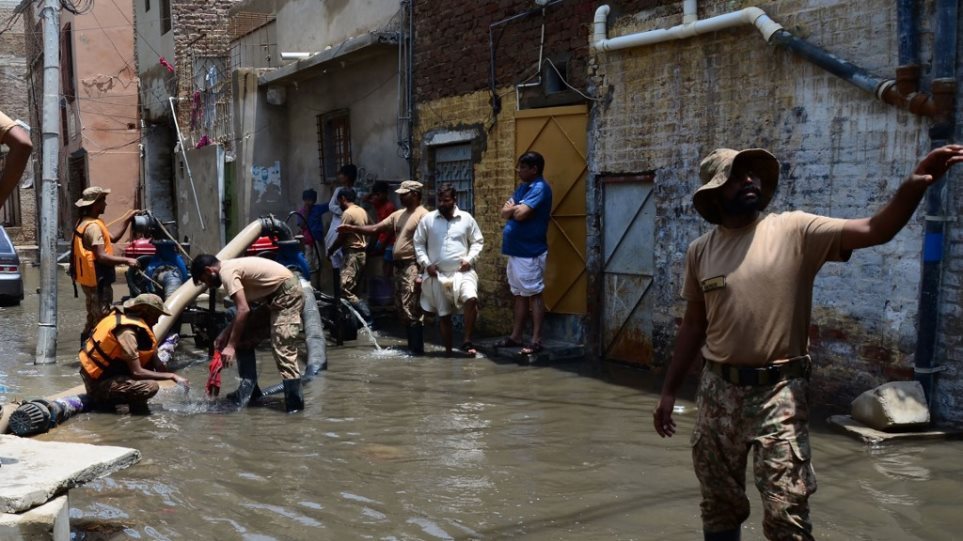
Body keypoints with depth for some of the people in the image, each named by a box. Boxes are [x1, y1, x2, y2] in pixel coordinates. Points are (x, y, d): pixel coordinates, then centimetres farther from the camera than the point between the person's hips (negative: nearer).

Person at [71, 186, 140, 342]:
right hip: (98, 281, -11)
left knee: (93, 320, 22)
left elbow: (113, 238, 18)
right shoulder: (93, 226, -20)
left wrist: (126, 222, 14)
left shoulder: (84, 223, 14)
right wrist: (127, 260, -26)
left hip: (91, 280, 11)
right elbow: (101, 256, -28)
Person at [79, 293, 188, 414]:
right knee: (151, 387, -26)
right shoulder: (126, 332, -25)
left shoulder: (123, 316, 2)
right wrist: (171, 376, -21)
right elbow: (137, 372, -27)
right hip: (99, 382, -10)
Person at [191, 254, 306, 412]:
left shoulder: (227, 272, -15)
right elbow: (243, 309, 19)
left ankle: (295, 407, -20)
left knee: (283, 351, -19)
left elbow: (243, 310, -24)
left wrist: (231, 345, -23)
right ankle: (248, 392, 21)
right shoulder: (231, 268, 15)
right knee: (243, 340, 14)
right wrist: (226, 336, 15)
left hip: (287, 294, -11)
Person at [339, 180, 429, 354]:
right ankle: (412, 345, 19)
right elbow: (375, 229, 17)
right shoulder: (398, 215, 15)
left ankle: (417, 348, -4)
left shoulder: (423, 215, -11)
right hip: (398, 266, 9)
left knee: (411, 309, -9)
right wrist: (351, 228, 8)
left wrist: (422, 272, -22)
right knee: (402, 309, 12)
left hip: (412, 267, -9)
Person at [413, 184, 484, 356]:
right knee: (443, 314, 7)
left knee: (471, 299, -28)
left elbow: (478, 242, 9)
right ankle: (448, 350, 20)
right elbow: (418, 243, 7)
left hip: (462, 271, -1)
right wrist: (426, 263, -5)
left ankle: (467, 341, -17)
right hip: (438, 274, 1)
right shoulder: (427, 219, 2)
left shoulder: (466, 219, 2)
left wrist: (470, 259, -7)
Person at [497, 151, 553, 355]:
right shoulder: (522, 187, 16)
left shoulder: (540, 188, -13)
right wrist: (517, 208, -10)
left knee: (533, 294, -5)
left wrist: (513, 208, -1)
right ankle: (516, 336, 20)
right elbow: (505, 212, 10)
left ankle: (536, 340, -3)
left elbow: (520, 214, -23)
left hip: (530, 252, -9)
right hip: (516, 250, 9)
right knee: (519, 294, 13)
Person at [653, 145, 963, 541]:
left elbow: (874, 231, -16)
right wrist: (669, 391, 13)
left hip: (779, 392, -3)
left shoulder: (794, 231, -5)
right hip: (718, 392, 3)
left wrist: (915, 184, -33)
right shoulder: (700, 251, 4)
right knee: (718, 504, 16)